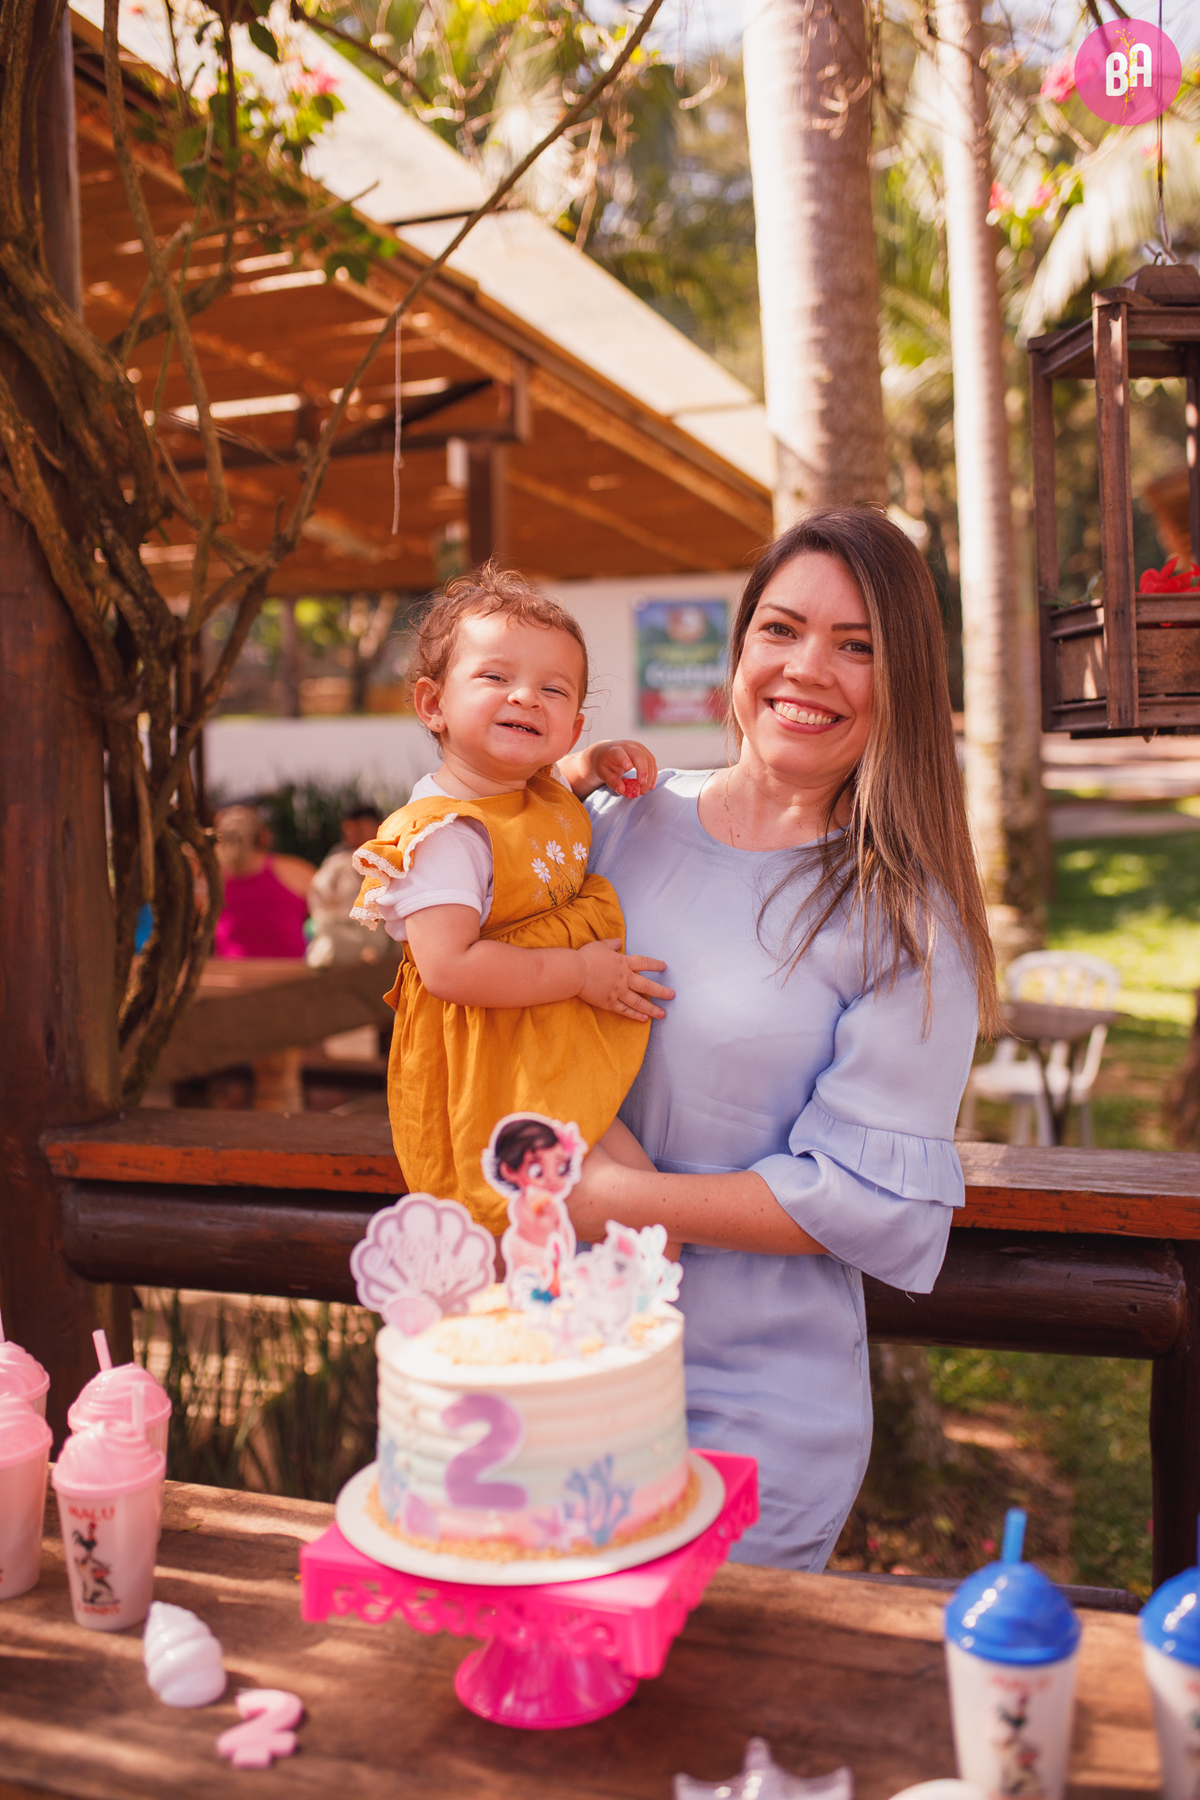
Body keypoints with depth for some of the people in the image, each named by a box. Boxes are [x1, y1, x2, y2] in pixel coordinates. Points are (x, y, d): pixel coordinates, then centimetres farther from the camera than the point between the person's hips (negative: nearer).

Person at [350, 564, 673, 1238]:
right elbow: (449, 967, -31)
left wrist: (597, 763, 9)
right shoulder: (446, 832, -22)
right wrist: (579, 972, -23)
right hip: (508, 1074, -9)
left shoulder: (547, 796, 6)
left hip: (571, 1056, 9)